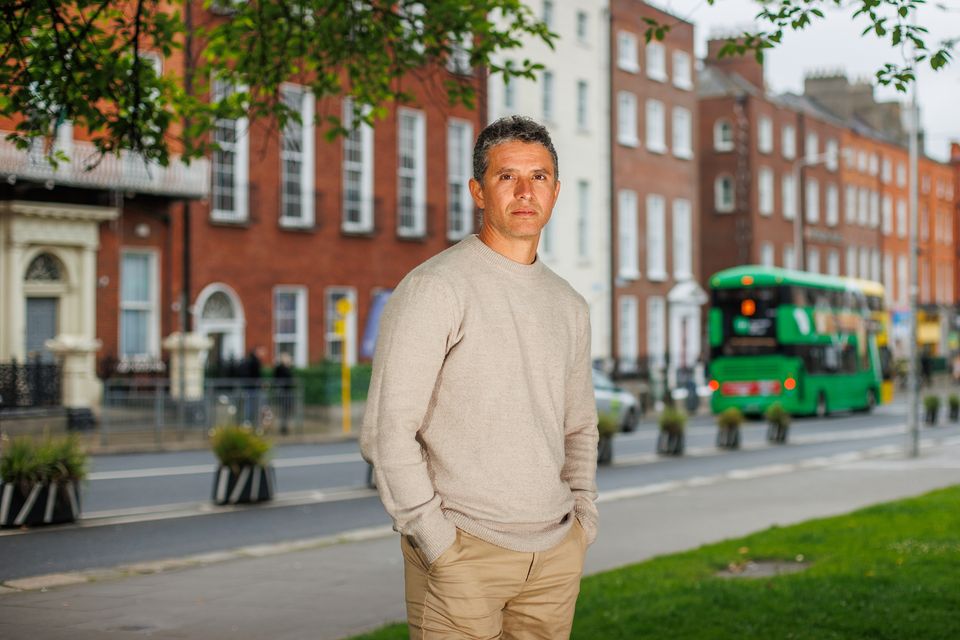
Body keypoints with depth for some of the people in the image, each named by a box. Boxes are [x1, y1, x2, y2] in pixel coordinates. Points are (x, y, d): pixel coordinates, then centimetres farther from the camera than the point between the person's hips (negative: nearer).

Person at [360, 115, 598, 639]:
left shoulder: (568, 305, 12)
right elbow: (387, 430, -12)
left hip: (555, 554, 6)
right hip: (463, 554, -6)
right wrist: (436, 540, -14)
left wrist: (583, 518, 9)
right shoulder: (434, 288, -9)